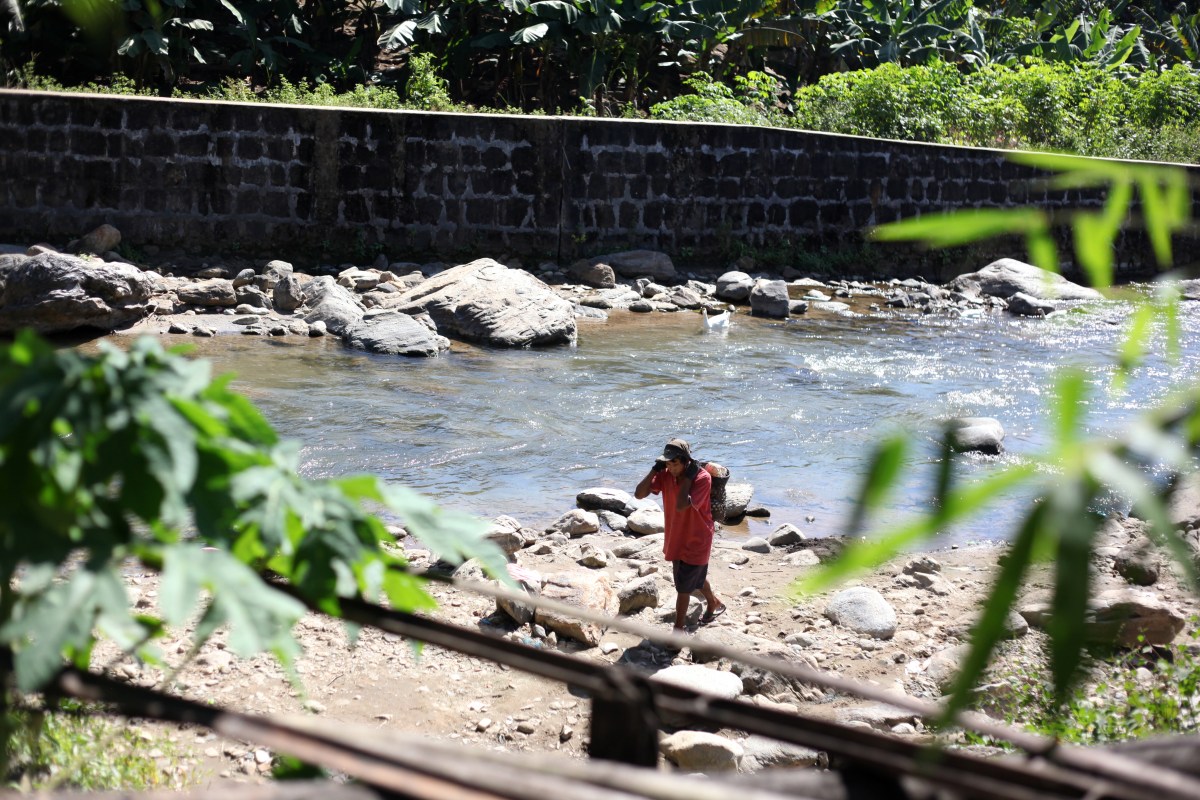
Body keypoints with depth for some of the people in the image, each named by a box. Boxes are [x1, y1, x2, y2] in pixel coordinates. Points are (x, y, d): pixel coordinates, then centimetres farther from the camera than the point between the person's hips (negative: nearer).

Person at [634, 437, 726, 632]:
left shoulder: (702, 478, -25)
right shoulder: (666, 475, -8)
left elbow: (681, 505, -37)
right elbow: (639, 494, -14)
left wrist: (687, 478, -31)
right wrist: (654, 470, -20)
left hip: (696, 541, -7)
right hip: (676, 539, 7)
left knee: (683, 586, 0)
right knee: (696, 579, 26)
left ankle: (678, 629, 12)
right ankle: (714, 603, 51)